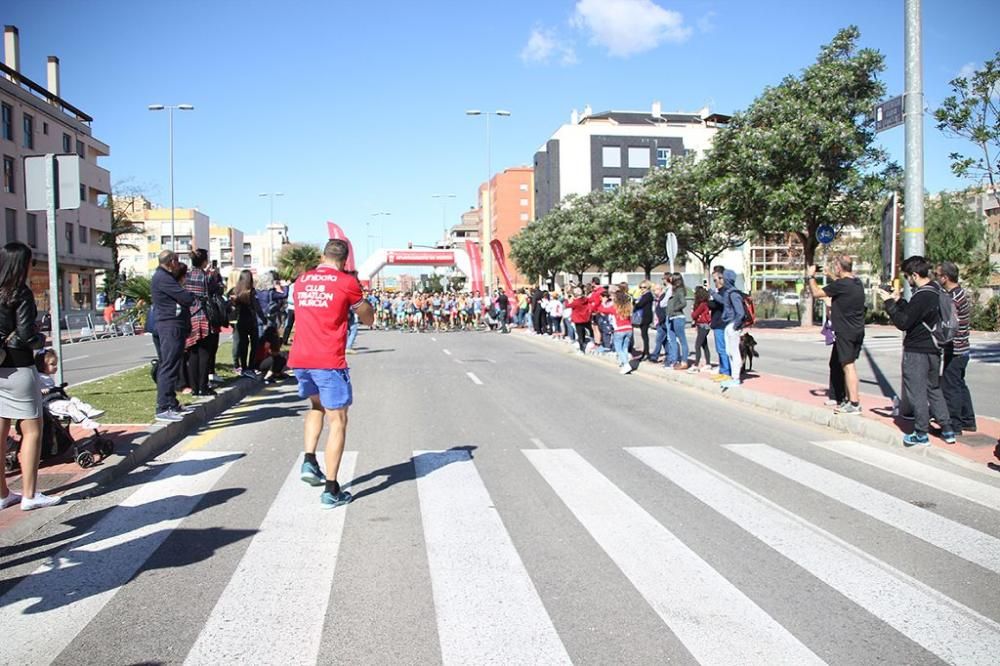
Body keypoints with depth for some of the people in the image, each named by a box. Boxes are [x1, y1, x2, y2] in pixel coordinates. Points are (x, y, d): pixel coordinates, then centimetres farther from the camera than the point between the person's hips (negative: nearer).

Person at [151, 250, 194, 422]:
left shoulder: (166, 276, 21)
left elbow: (181, 298, 16)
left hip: (175, 326, 11)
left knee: (173, 365, 15)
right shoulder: (162, 277, -13)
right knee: (169, 367, -12)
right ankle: (163, 409, -13)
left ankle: (171, 403, 24)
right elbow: (186, 298, -17)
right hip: (171, 326, -11)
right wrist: (192, 295, 2)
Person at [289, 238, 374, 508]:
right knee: (338, 421, 3)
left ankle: (309, 462, 14)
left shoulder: (302, 280, 13)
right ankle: (331, 491, 1)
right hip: (329, 362, -6)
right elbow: (368, 319, 8)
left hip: (299, 359, 6)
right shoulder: (347, 282, -3)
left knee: (317, 405, 30)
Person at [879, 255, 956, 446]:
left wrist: (889, 303, -13)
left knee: (917, 392, 0)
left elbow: (903, 323, -21)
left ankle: (921, 435, 7)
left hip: (916, 351, -9)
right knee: (934, 389, 19)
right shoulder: (935, 291, 8)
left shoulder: (922, 296, -22)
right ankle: (947, 430, 23)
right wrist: (898, 300, 10)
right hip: (933, 349, 9)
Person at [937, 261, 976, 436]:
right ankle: (968, 421, 27)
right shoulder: (962, 293, 10)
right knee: (960, 386, 18)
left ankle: (954, 426, 4)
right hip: (962, 349, 10)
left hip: (954, 351, -10)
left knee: (950, 389, -2)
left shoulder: (953, 298, -20)